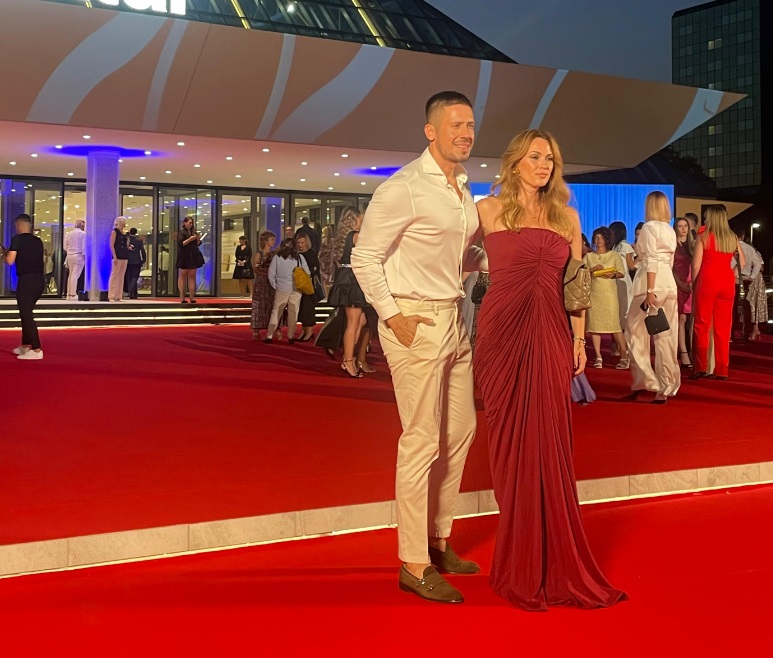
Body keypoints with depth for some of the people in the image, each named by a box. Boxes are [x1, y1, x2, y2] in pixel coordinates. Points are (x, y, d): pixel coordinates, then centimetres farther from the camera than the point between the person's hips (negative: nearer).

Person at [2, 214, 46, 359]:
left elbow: (10, 261, -9)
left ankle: (36, 350, -13)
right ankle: (25, 346, 27)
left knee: (26, 314, -5)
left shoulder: (17, 239, -4)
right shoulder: (38, 240, 14)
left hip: (27, 279, -7)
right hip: (40, 279, 7)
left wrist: (7, 253, 13)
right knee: (27, 312, 20)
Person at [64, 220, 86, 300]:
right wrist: (85, 256, -3)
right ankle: (73, 294, -10)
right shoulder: (83, 234, -6)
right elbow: (84, 247, -9)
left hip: (70, 255, 6)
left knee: (70, 275, 13)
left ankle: (69, 294, 14)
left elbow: (65, 247, 9)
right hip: (79, 256, -6)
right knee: (75, 275, -7)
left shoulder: (68, 234, 10)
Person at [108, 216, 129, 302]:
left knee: (121, 276, 6)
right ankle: (111, 296, -7)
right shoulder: (115, 231, -4)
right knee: (114, 276, -7)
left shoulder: (124, 233, 17)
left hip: (124, 257, 8)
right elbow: (111, 245, -11)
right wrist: (115, 257, -19)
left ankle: (119, 296, 9)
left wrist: (128, 246, 3)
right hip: (118, 256, -8)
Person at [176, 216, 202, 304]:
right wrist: (190, 239, -17)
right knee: (183, 275, -2)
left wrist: (198, 239, -4)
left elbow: (197, 244, 16)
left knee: (192, 275, 2)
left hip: (193, 256, 5)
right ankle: (182, 297, -3)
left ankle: (192, 297, 0)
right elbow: (180, 244, -12)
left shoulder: (194, 232, 14)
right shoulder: (181, 232, -2)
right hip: (184, 257, -5)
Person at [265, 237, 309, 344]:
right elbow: (308, 273, 1)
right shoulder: (300, 257, -2)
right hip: (296, 290, 0)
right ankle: (291, 336, 12)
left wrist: (275, 287, 9)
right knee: (293, 313, 8)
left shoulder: (277, 257, -3)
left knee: (276, 312, 8)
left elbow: (271, 274, -2)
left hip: (282, 290, 0)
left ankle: (269, 336, 6)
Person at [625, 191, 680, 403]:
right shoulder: (670, 231, 16)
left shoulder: (649, 227, -5)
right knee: (666, 337, 5)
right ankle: (665, 388, 7)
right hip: (669, 283, 7)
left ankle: (643, 380, -1)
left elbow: (651, 261, -14)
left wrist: (650, 290, -18)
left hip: (652, 284, -7)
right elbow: (669, 261, 17)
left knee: (636, 331, 3)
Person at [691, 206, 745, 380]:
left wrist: (693, 283, 5)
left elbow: (696, 265, -6)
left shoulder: (703, 236, -4)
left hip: (707, 281, -4)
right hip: (727, 282, 4)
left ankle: (701, 367, -3)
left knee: (701, 325, 2)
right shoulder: (733, 238, 9)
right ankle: (721, 370, 9)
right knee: (723, 326, 7)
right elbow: (742, 263, 14)